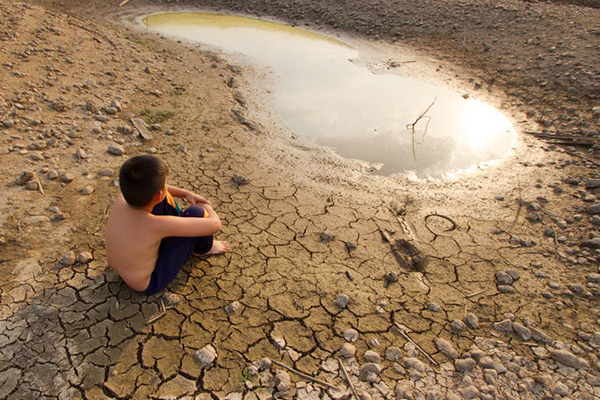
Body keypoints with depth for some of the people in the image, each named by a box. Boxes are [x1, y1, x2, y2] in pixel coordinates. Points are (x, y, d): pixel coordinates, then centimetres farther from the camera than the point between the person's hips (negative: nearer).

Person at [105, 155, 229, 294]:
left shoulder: (123, 198, -19)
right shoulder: (157, 225, -38)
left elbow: (148, 187, 7)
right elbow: (215, 225, -30)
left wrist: (186, 193, 2)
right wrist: (207, 208, -7)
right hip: (150, 282, -7)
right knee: (195, 213, -18)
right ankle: (202, 249, 16)